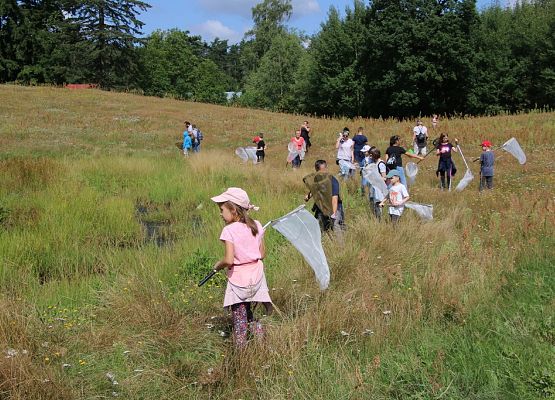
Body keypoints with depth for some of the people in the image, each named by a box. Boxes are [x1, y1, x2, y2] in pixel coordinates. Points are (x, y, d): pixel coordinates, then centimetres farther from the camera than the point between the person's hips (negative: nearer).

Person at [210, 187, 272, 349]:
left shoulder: (229, 230, -16)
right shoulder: (256, 226, 0)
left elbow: (229, 260, -22)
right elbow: (262, 254, 4)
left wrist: (218, 265, -2)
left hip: (238, 280, -5)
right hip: (256, 278, 5)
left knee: (239, 321, 5)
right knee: (251, 317, 18)